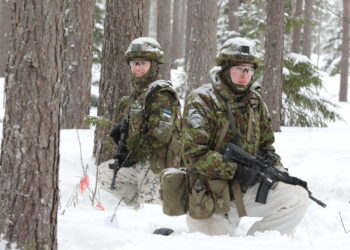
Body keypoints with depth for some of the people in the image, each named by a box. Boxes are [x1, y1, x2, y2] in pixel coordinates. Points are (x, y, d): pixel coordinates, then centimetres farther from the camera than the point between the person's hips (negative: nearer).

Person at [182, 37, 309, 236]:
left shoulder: (255, 102, 8)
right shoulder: (201, 101, -12)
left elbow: (266, 145, 19)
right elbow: (195, 154, -22)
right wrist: (236, 170, -24)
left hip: (248, 189, 6)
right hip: (213, 196, -6)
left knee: (298, 197, -11)